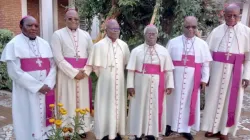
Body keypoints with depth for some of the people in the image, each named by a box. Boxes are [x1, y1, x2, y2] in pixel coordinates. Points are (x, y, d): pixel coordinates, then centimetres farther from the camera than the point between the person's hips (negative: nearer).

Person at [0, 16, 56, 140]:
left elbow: (53, 66, 4)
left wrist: (47, 84, -12)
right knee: (29, 119, 5)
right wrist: (37, 86, -15)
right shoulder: (14, 44, -5)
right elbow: (14, 71, -12)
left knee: (43, 116, 13)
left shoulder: (44, 44, 8)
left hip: (46, 90, 4)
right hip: (26, 92, -4)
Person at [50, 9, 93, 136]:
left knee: (82, 101, 9)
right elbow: (58, 58, -10)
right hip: (67, 75, -3)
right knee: (68, 102, 3)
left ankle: (82, 129, 22)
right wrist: (74, 73, -15)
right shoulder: (58, 35, -1)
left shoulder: (86, 35, 9)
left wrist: (85, 71, -9)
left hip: (83, 74, 3)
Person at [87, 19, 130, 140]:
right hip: (105, 83, -4)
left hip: (119, 82, 4)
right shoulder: (99, 45, -9)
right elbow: (95, 66, -5)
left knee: (118, 106, 12)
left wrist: (118, 74, 12)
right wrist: (104, 77, 3)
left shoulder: (123, 45, 3)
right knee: (105, 107, 4)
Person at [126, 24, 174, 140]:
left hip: (157, 85, 1)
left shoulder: (164, 51, 3)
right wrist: (130, 85, -9)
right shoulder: (136, 51, -1)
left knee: (154, 107, 9)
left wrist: (169, 85, -3)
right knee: (139, 108, 8)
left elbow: (168, 70, 2)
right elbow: (131, 70, -4)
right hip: (140, 85, -1)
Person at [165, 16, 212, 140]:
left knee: (189, 103, 8)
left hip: (193, 79, 1)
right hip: (175, 78, -1)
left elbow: (205, 64, 5)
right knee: (173, 101, 9)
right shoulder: (173, 42, 2)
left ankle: (185, 129, 23)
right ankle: (170, 125, 27)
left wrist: (204, 79, -1)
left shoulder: (202, 44, 5)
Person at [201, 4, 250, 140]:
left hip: (236, 71, 0)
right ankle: (212, 128, 24)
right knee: (214, 98, 7)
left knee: (231, 100, 8)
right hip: (217, 69, 0)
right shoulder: (216, 31, 1)